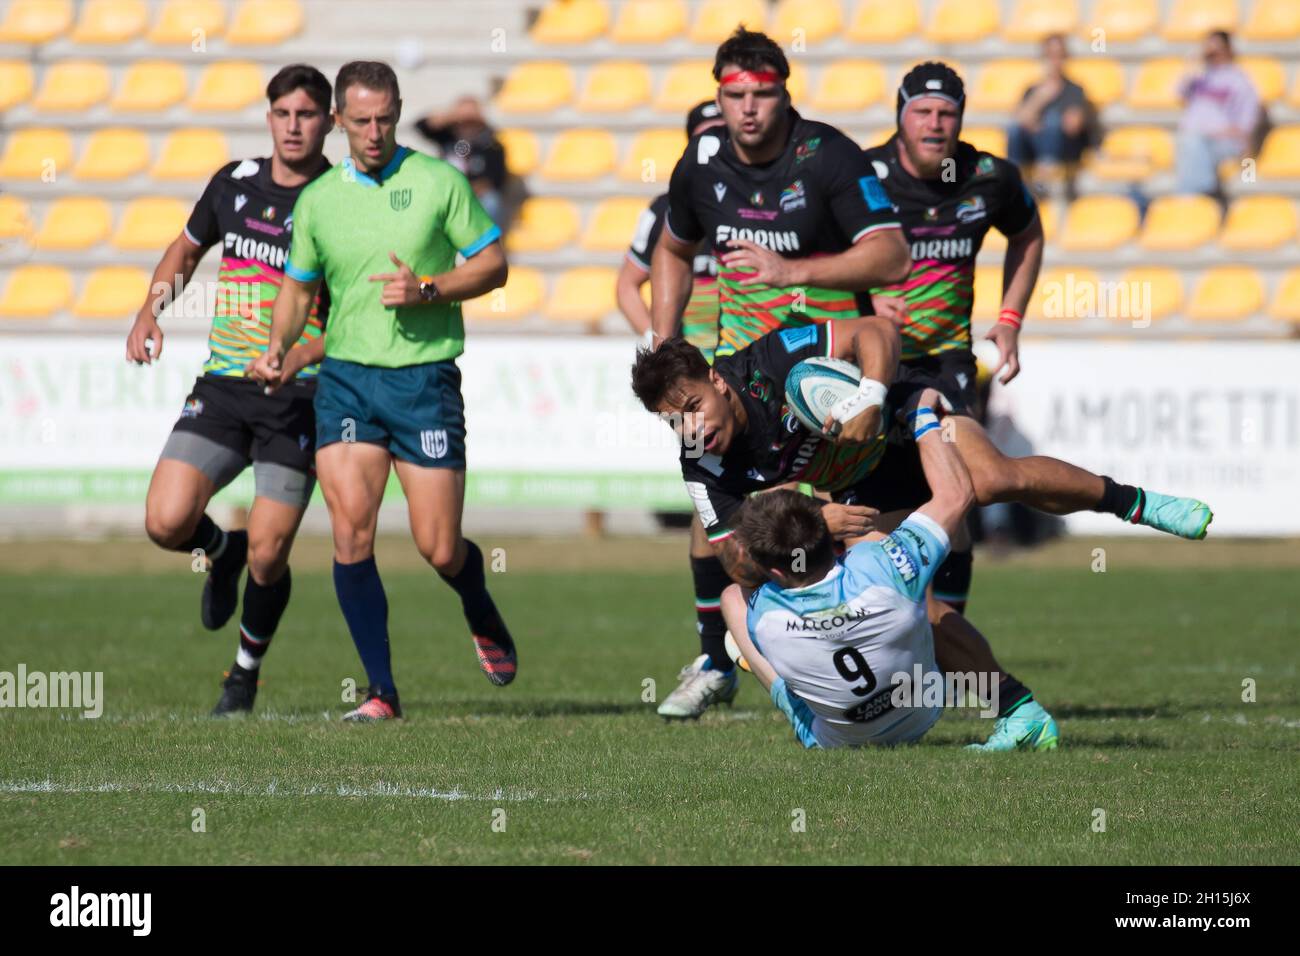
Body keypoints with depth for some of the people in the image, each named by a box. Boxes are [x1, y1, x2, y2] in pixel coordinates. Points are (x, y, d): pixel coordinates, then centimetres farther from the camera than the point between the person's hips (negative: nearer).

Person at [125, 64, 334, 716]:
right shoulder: (234, 183, 6)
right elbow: (187, 249, 25)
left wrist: (305, 354, -23)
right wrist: (149, 314, 10)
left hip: (298, 398, -4)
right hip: (222, 388, 4)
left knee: (267, 556, -7)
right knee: (167, 522, -13)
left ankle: (246, 672, 19)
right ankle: (222, 551, 24)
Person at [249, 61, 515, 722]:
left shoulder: (439, 181, 0)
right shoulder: (317, 200, 8)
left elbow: (493, 266, 2)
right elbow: (298, 287, 19)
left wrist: (428, 289, -13)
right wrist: (278, 345, 0)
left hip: (424, 376, -2)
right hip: (346, 376, 2)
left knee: (439, 549, -2)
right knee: (351, 534, -12)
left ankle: (483, 619, 33)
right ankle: (382, 691, -3)